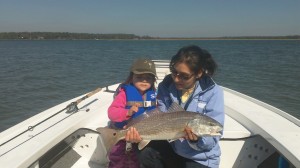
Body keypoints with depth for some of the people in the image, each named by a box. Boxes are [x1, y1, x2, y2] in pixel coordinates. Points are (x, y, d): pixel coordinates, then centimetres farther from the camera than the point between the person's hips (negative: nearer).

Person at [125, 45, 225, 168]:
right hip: (172, 147, 3)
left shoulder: (213, 92, -18)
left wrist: (197, 139, -39)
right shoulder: (166, 86, -8)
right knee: (146, 153, -23)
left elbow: (213, 138, -18)